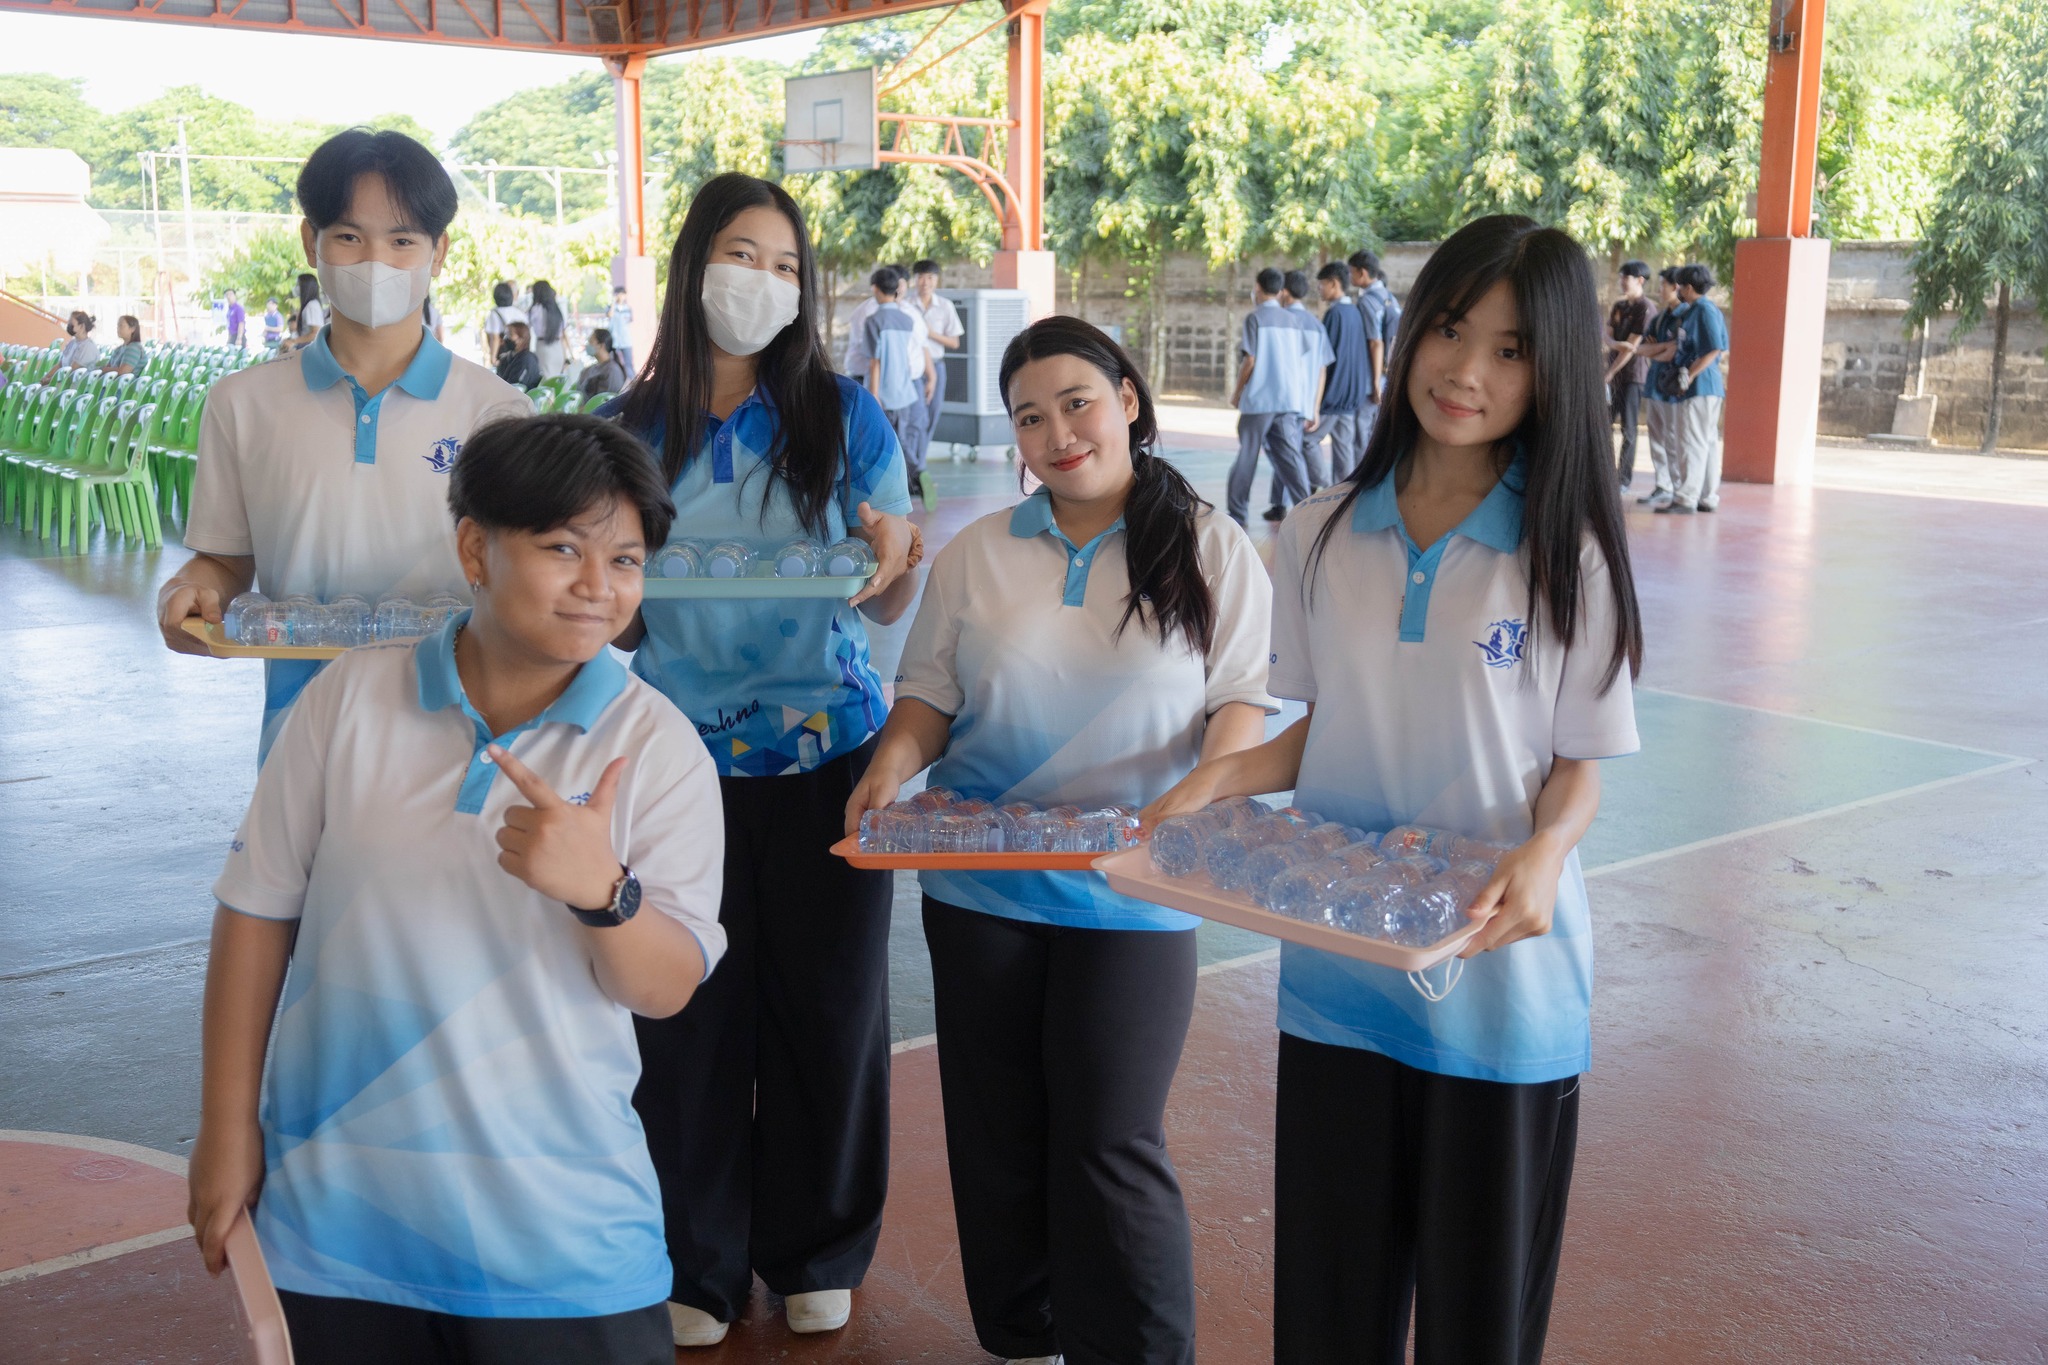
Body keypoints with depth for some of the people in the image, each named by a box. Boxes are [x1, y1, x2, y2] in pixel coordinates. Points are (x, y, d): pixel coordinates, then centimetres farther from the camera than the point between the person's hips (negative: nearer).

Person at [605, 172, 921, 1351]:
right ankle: (697, 1264, 27)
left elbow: (888, 606, -2)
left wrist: (896, 562, -24)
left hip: (824, 756, -1)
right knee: (688, 1012, 7)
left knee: (826, 1006, 8)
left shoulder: (845, 416, -2)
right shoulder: (632, 431, 2)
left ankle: (817, 1253, 30)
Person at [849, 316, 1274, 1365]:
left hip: (1131, 895, -3)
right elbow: (931, 690, 7)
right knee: (997, 1133, 11)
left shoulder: (1212, 549, 1)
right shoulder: (977, 554, 8)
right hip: (978, 886, 3)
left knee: (1109, 1144, -5)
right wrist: (895, 761, -14)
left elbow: (1243, 695, -2)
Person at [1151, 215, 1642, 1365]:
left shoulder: (1571, 557, -8)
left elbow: (1581, 765, -4)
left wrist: (1543, 852, -25)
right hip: (1337, 969, 3)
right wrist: (1225, 775, -9)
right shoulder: (1324, 537, 2)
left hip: (1500, 976, -2)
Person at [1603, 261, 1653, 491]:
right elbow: (1608, 336, 5)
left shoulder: (1646, 309, -10)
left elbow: (1631, 347, -14)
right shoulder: (1618, 306, 13)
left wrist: (1608, 375, -13)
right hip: (1614, 373, 7)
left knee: (1628, 429, -4)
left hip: (1633, 374, -7)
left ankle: (1624, 479, -1)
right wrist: (1615, 343, -20)